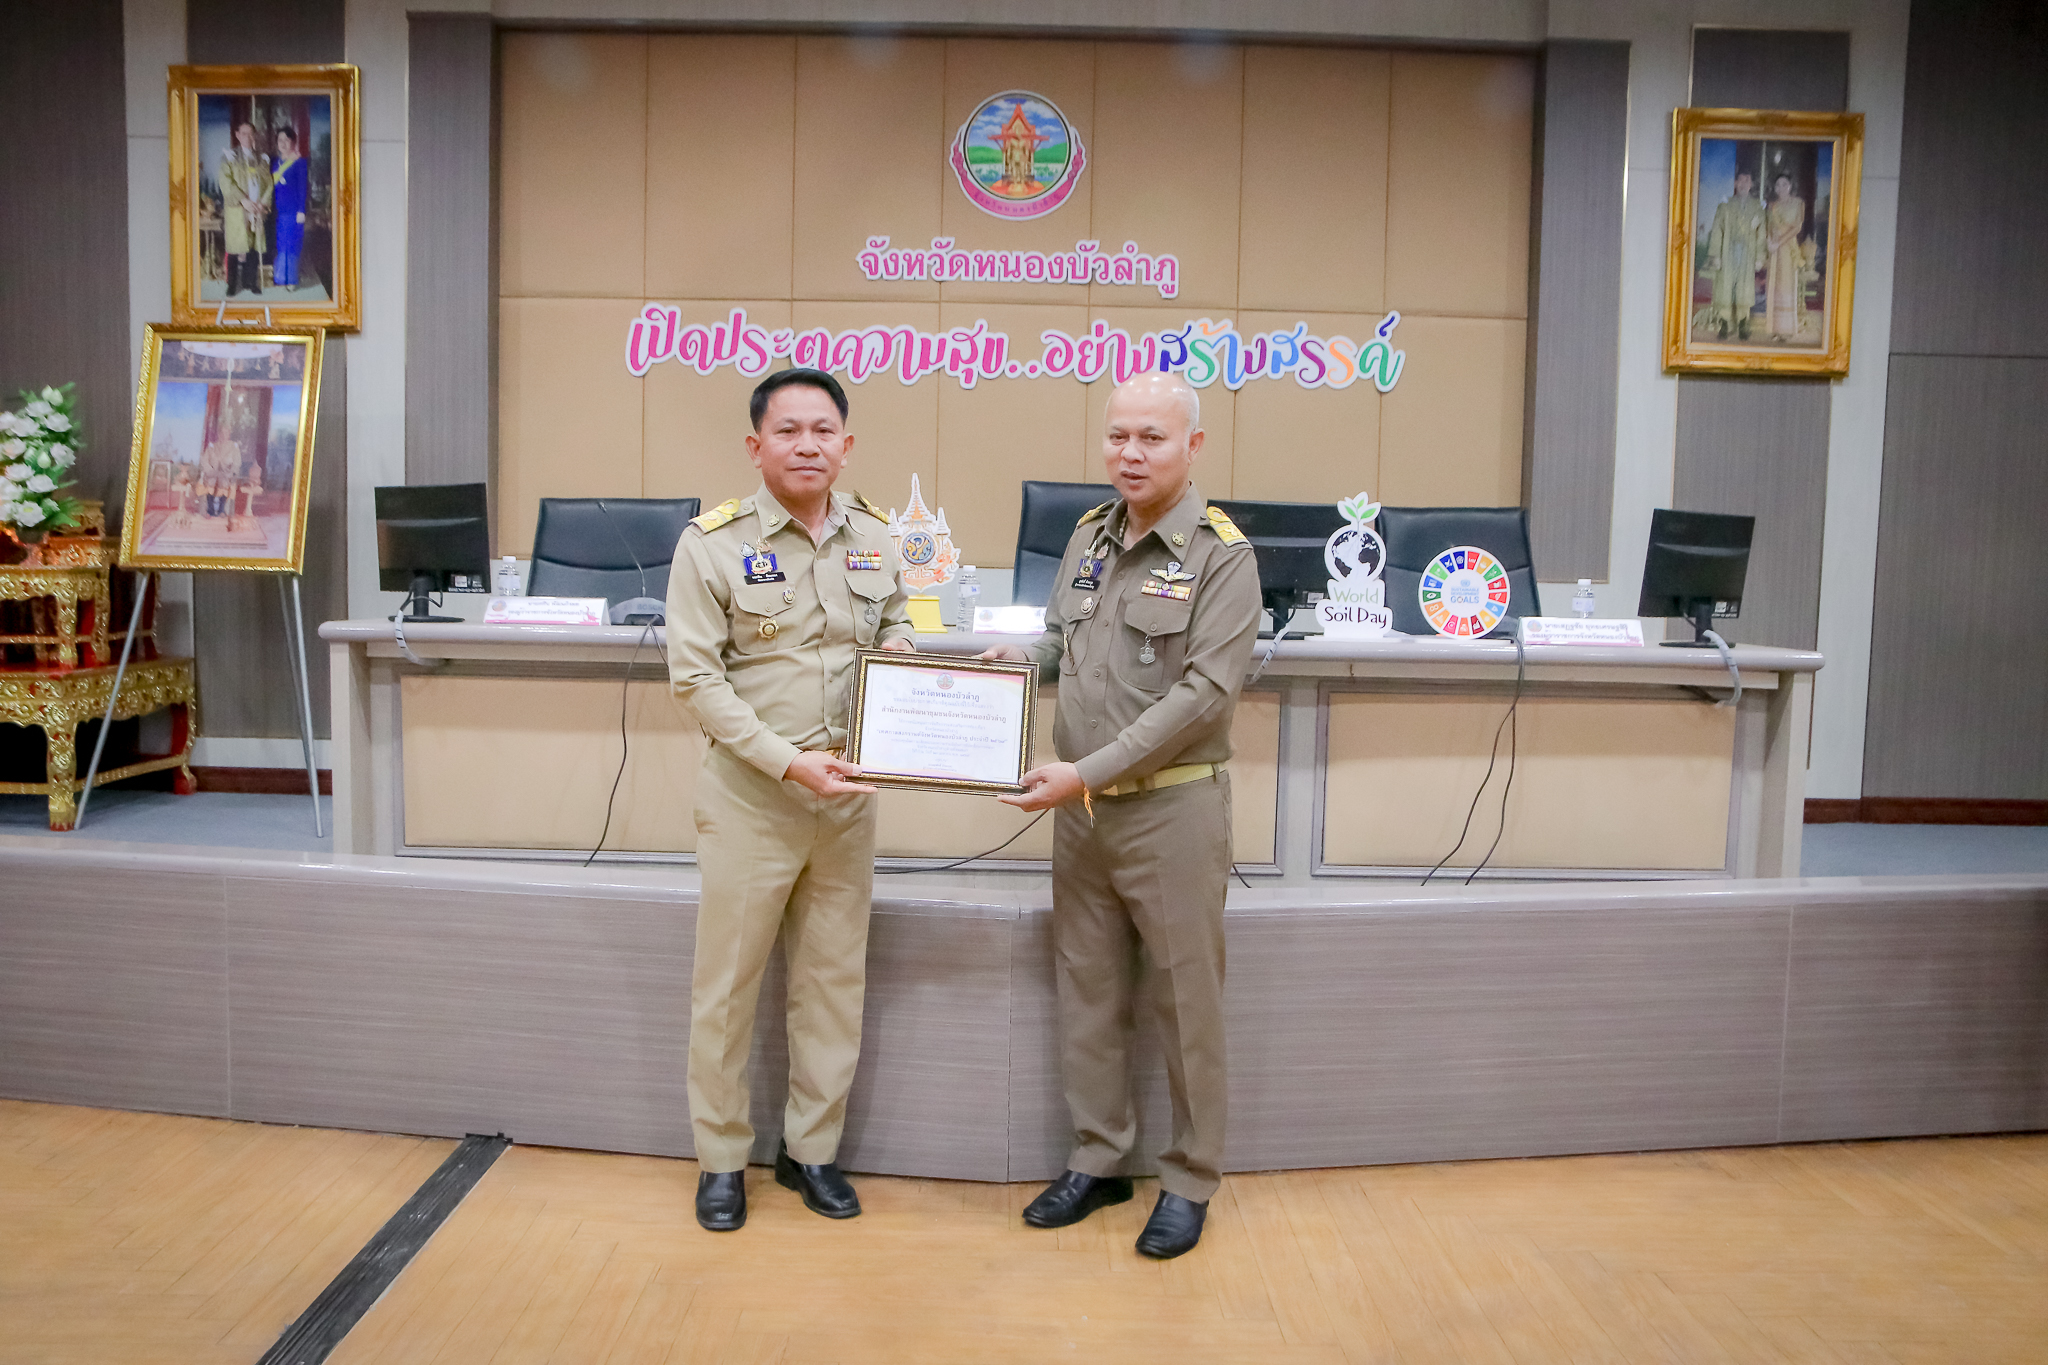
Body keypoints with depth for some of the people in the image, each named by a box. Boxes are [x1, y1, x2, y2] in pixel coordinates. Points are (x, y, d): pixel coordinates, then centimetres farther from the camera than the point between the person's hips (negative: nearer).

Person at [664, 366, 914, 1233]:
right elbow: (696, 677, -12)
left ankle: (811, 1149, 30)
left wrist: (897, 649, -5)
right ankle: (722, 1159, 26)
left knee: (835, 980, 12)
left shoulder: (873, 537, 4)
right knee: (728, 983, 7)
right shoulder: (713, 543, -9)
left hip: (847, 793, 4)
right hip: (750, 794, -4)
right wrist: (788, 762, -20)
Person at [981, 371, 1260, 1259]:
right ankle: (1098, 1161, 29)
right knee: (1087, 991, 14)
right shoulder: (1089, 536, 10)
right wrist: (1018, 660, 1)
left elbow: (1204, 693, -18)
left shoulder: (1220, 555, -11)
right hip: (1082, 808, 6)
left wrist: (1089, 771, -20)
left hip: (1172, 807, -6)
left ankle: (1190, 1180, 21)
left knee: (1185, 1000, 5)